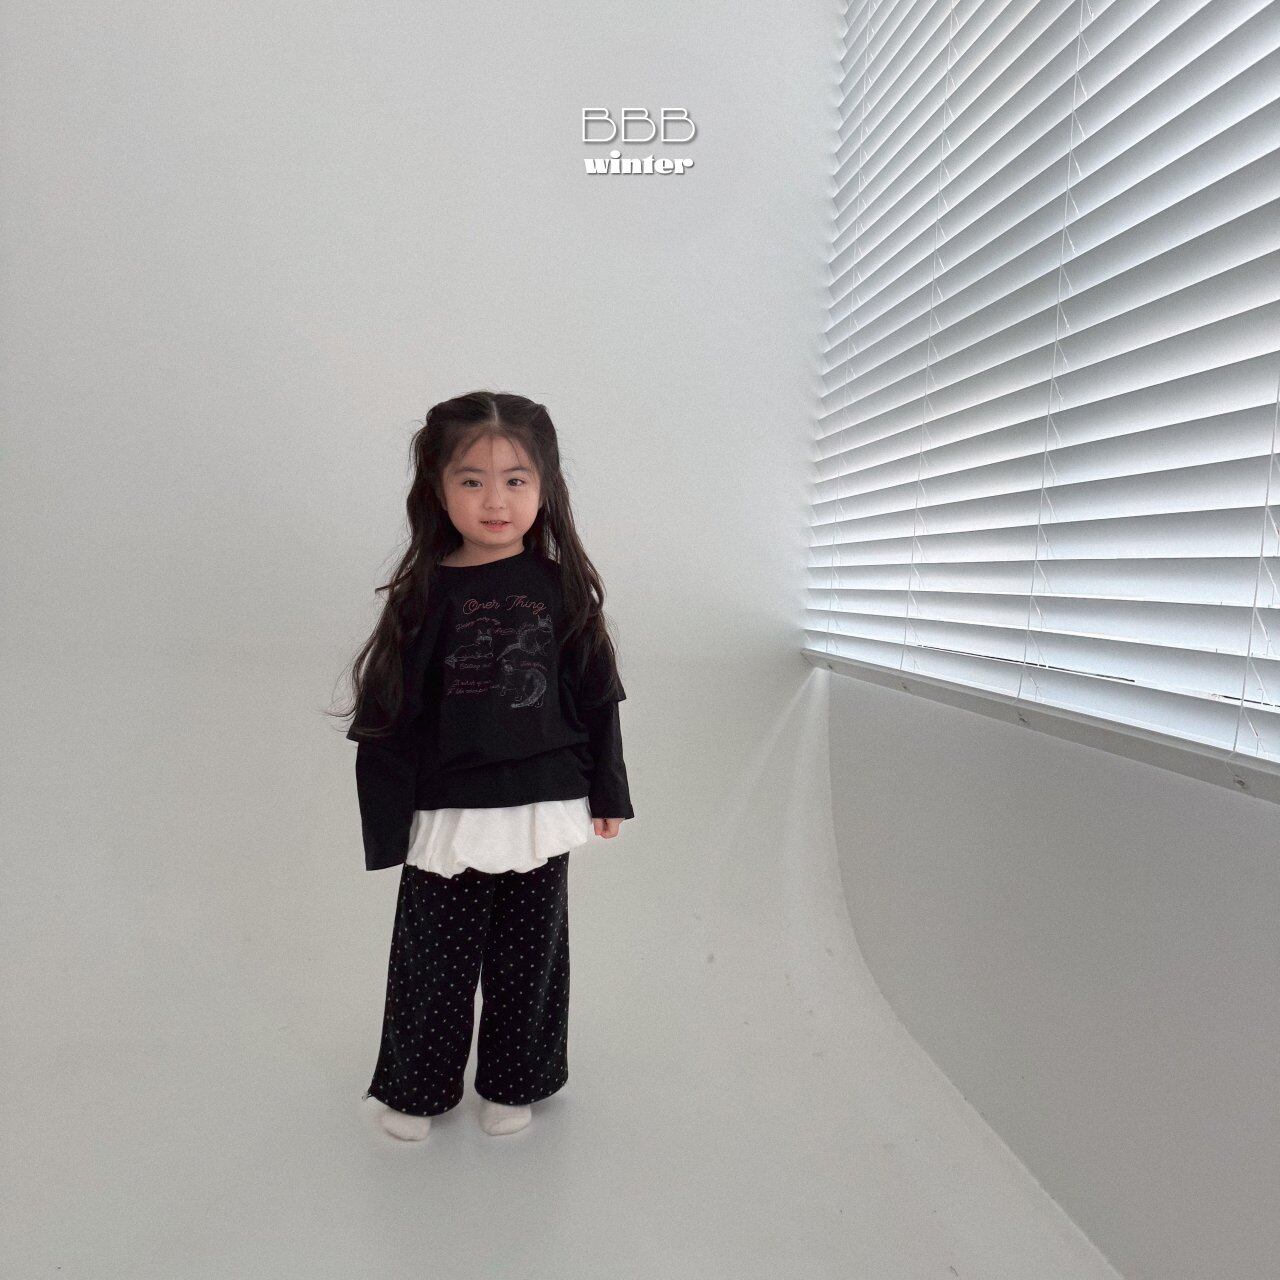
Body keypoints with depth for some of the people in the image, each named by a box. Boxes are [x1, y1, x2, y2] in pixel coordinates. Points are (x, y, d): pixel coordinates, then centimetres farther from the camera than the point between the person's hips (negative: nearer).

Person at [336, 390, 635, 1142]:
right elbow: (390, 714, -4)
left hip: (541, 812, 1)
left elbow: (597, 697, 4)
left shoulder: (560, 586, -2)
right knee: (434, 960, 12)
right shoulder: (425, 594, -6)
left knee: (529, 957, 15)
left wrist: (607, 791, 5)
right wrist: (389, 821, -5)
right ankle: (418, 1087, 35)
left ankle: (513, 1083, 37)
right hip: (449, 818, -1)